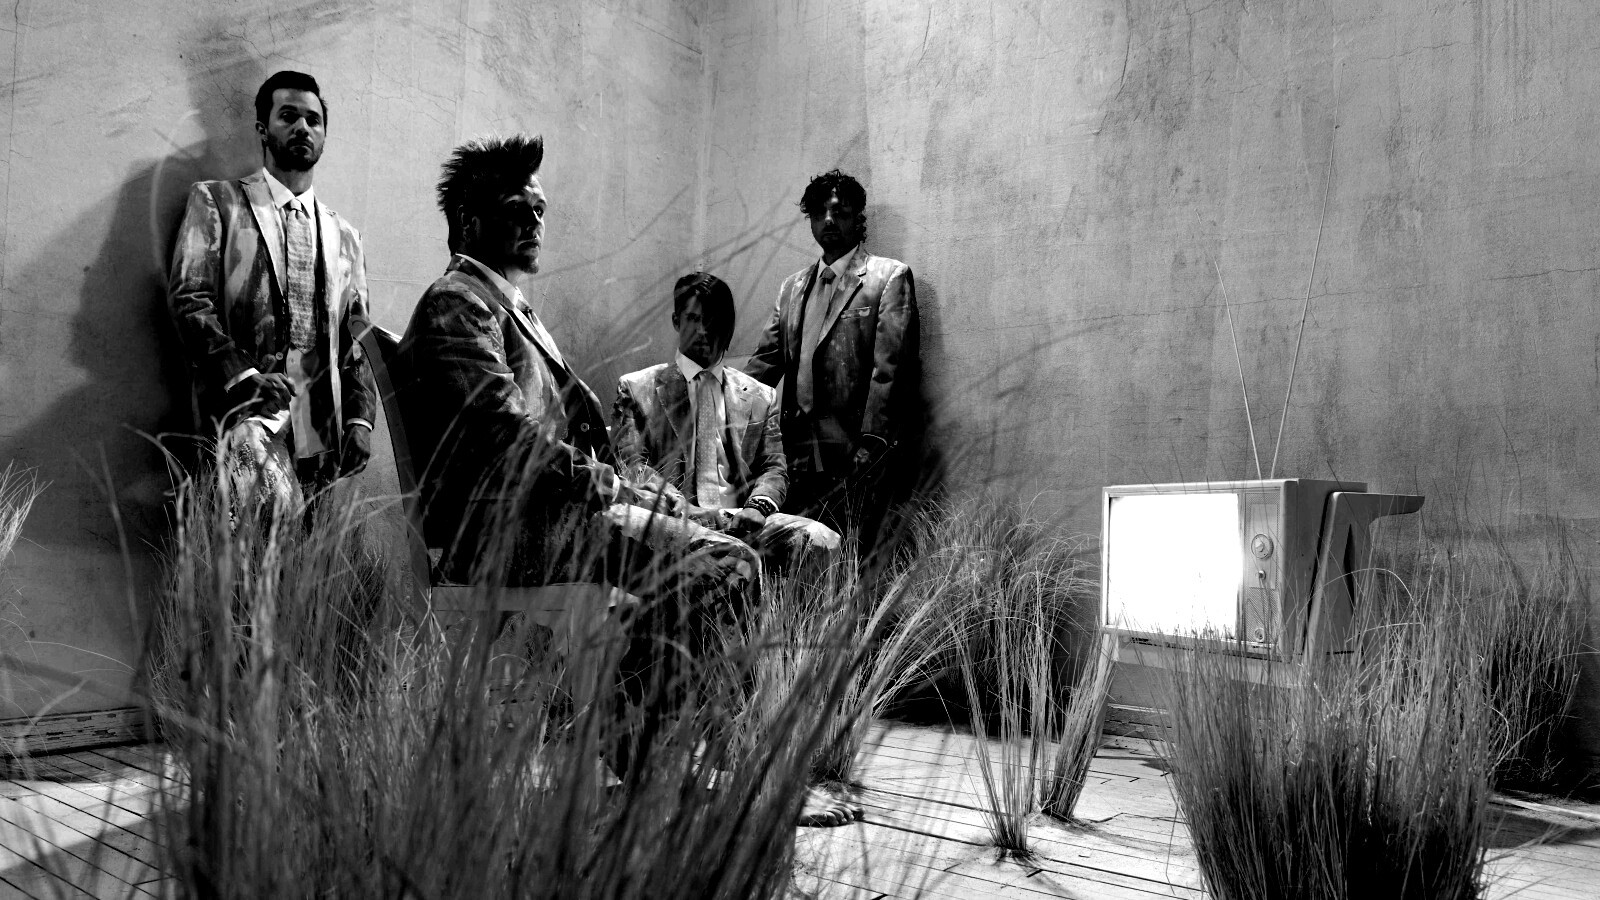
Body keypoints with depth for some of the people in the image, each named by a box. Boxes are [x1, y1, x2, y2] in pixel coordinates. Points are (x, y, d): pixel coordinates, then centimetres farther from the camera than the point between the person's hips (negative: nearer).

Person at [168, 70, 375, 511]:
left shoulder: (344, 235, 21)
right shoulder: (216, 200, 11)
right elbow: (188, 298, 0)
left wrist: (360, 418, 3)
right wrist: (242, 374, -15)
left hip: (322, 429, 3)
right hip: (247, 405, -3)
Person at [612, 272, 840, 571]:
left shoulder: (760, 397, 22)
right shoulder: (636, 389, 14)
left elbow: (774, 468, 15)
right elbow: (632, 465, 3)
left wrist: (758, 507, -9)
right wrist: (685, 509, -14)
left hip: (741, 521, 3)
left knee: (820, 540, -27)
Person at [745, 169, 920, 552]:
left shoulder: (889, 276, 4)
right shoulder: (793, 286, 21)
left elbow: (888, 368, -5)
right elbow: (764, 362, 16)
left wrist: (871, 447, -14)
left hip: (854, 455, -4)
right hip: (798, 456, 5)